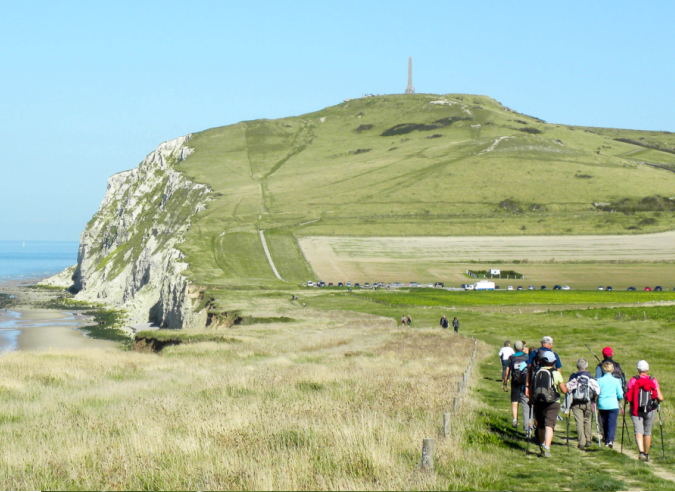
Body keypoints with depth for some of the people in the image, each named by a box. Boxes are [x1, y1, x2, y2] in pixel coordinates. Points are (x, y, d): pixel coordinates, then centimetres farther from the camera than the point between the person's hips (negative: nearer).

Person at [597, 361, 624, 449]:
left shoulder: (600, 380, -3)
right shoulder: (616, 381, -3)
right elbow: (620, 395, -1)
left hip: (602, 405, 2)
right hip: (613, 405, -2)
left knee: (604, 423, 16)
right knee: (612, 423, -4)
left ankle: (606, 438, 26)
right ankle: (610, 440, -21)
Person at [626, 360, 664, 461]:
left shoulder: (633, 380, -5)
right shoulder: (653, 381, -2)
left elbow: (628, 397, -9)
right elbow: (660, 398, -6)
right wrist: (658, 401, 16)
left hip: (636, 410, -1)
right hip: (650, 411, 1)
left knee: (638, 431, -5)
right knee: (647, 432, 16)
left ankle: (641, 452, -26)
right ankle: (646, 454, 28)